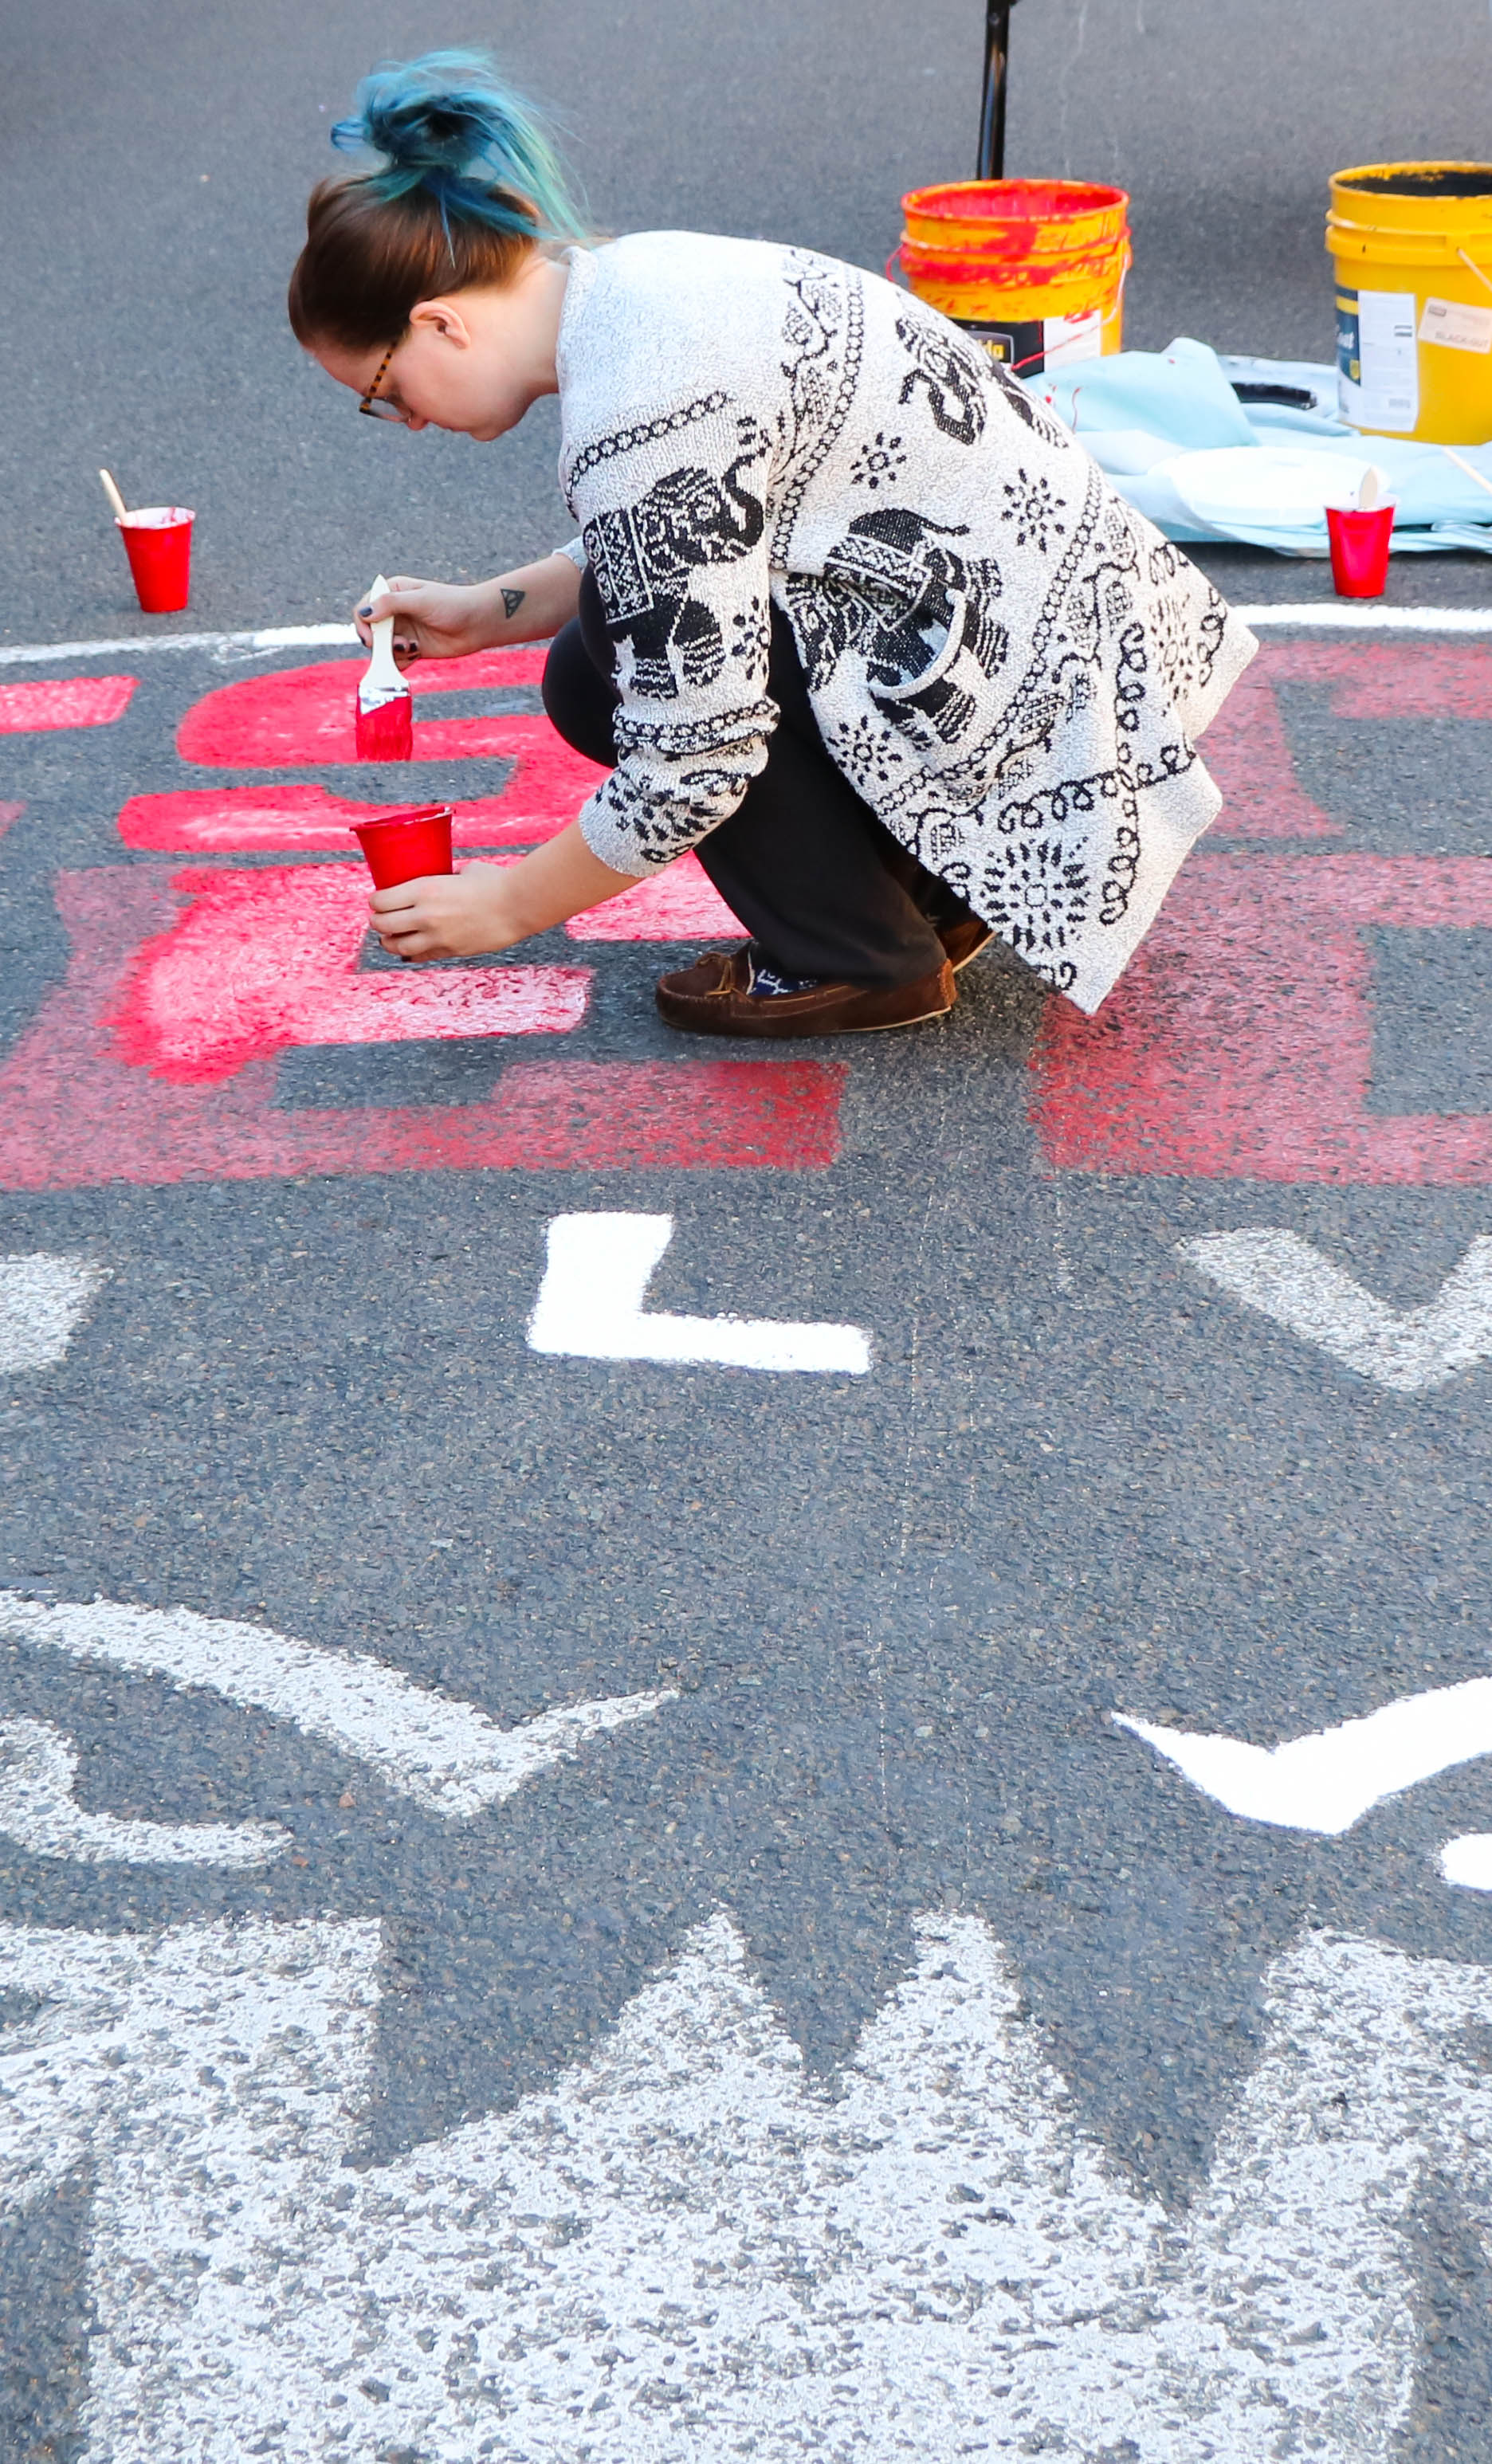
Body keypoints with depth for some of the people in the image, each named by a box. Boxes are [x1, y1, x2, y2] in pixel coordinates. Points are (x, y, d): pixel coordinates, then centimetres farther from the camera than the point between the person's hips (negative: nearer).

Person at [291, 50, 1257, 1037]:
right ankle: (939, 888, 17)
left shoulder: (633, 413, -24)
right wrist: (487, 613, 16)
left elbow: (692, 764, -21)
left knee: (604, 674, -14)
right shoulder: (636, 277, 4)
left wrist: (511, 904, -7)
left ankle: (858, 961, 0)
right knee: (604, 671, 8)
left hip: (1024, 686, -10)